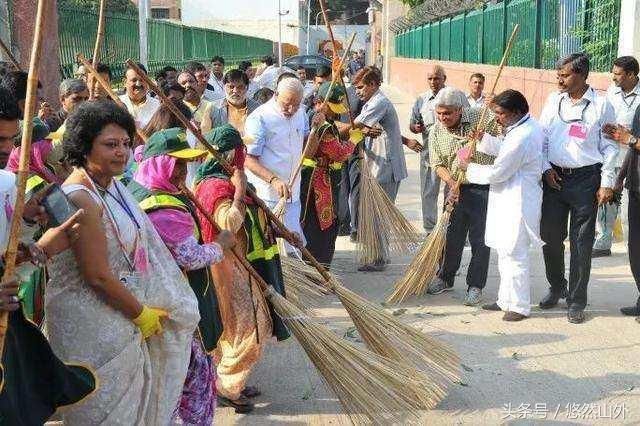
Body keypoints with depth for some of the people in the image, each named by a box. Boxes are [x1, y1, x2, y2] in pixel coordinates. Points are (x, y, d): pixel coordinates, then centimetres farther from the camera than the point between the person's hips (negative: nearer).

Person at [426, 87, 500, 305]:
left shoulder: (482, 118, -10)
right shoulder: (436, 132, -1)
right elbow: (438, 164, -3)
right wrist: (452, 184, -19)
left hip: (483, 189, -3)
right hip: (456, 189, 3)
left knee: (480, 240, 1)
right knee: (451, 236, 13)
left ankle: (475, 287, 12)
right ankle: (445, 279, 30)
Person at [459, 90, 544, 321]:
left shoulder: (521, 137, -24)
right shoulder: (529, 125, 8)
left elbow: (497, 173, -20)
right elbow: (504, 149, 20)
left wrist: (470, 167, -6)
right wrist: (484, 138, 6)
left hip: (517, 205, -11)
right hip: (508, 202, 11)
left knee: (514, 255, -2)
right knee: (505, 253, 18)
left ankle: (520, 306, 9)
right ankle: (506, 300, 29)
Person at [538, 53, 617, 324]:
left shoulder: (601, 105, -4)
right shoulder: (554, 100, 6)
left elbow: (609, 147, -1)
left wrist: (607, 183, -5)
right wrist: (546, 168, -1)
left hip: (586, 179, -3)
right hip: (555, 177, 4)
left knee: (581, 243, 2)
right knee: (550, 236, 9)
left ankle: (576, 301, 12)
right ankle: (556, 288, 30)